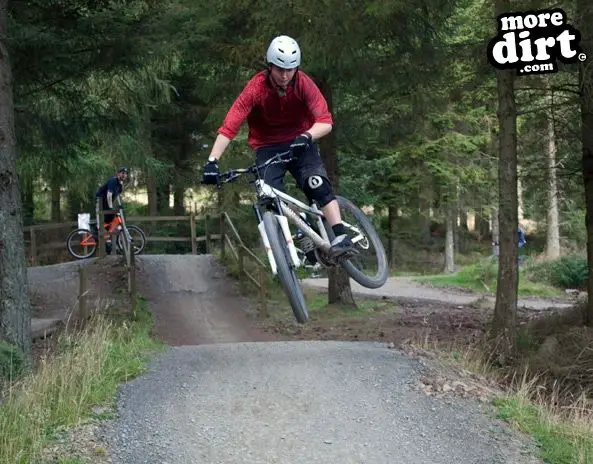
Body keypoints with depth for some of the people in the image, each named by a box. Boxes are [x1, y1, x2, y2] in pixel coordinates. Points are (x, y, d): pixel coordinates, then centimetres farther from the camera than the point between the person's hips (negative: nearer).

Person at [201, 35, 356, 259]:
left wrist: (306, 136, -43)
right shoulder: (256, 88, -21)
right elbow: (229, 126, -27)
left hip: (299, 143, 0)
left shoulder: (303, 83, -17)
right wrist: (212, 161, -38)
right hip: (267, 147, 0)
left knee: (318, 183, -24)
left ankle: (341, 237, -24)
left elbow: (325, 122, -22)